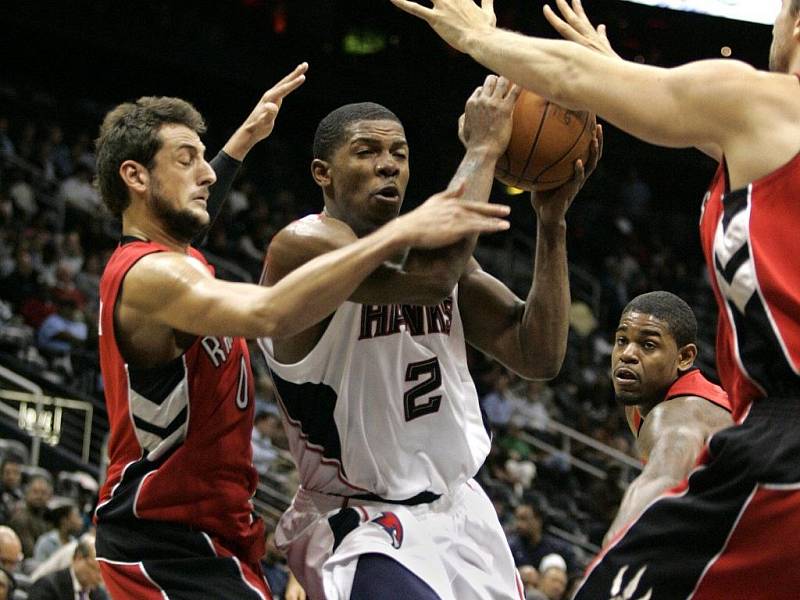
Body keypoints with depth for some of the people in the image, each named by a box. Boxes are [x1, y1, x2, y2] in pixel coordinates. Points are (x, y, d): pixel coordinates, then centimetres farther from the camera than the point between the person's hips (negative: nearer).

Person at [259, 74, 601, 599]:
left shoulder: (428, 242, 8)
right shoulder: (303, 247, -15)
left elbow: (539, 357, 2)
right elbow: (432, 277, -33)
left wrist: (551, 220, -6)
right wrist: (482, 149, -23)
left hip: (462, 509, 8)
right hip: (366, 527, -8)